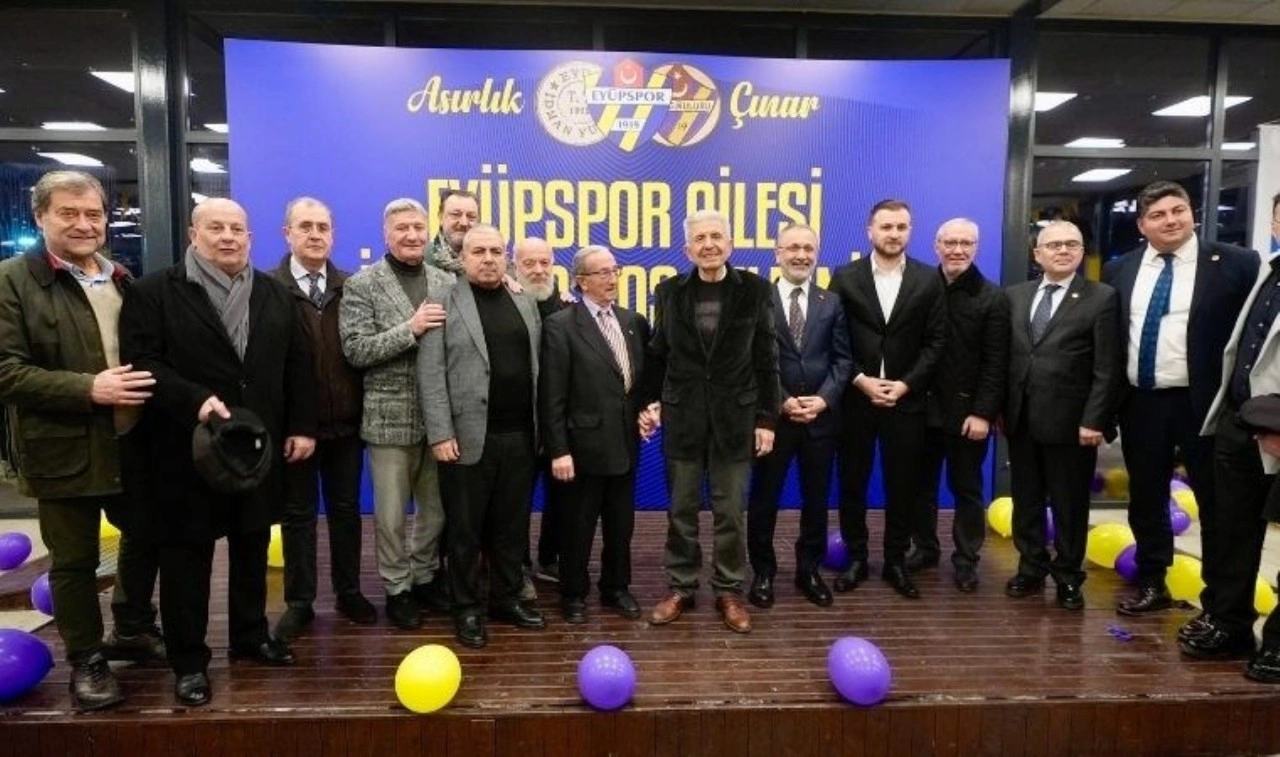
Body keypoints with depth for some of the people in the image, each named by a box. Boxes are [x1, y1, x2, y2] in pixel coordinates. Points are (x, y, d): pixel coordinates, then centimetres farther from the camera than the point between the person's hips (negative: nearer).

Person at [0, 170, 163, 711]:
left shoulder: (122, 279, 9)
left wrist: (146, 389, -1)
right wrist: (88, 388, -24)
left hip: (131, 444, 6)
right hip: (65, 450, -5)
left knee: (146, 539, 19)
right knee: (73, 562, 8)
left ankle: (132, 631, 40)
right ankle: (86, 661, 26)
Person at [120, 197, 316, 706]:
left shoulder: (274, 294, 9)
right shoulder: (154, 291, -4)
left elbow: (297, 364, 9)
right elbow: (141, 363, -12)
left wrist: (302, 426, 3)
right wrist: (196, 400, -25)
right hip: (188, 450, -4)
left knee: (252, 549, 16)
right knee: (186, 557, 7)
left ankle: (250, 635, 33)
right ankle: (189, 660, 20)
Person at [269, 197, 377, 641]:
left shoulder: (350, 287, 3)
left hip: (345, 421, 3)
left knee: (346, 509, 13)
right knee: (298, 513, 11)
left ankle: (348, 592, 28)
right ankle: (299, 602, 23)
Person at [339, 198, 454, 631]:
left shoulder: (446, 283, 7)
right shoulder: (362, 285, -5)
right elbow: (355, 351, -13)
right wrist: (410, 329, -21)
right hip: (390, 417, -4)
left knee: (437, 507, 16)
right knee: (392, 514, 8)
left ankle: (424, 576, 35)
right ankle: (397, 588, 26)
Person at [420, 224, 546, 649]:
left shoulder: (525, 304, 13)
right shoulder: (444, 303, -2)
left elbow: (536, 366, 13)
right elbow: (431, 373, -7)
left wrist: (539, 427, 9)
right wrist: (440, 433, -14)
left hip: (520, 436, 4)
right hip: (468, 437, -4)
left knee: (512, 526, 13)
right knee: (465, 529, 6)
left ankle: (507, 599, 27)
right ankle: (466, 609, 19)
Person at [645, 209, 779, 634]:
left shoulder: (755, 289, -2)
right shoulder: (670, 291, 2)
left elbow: (766, 358, -1)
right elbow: (657, 353, 8)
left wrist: (767, 418, -4)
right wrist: (648, 402, 3)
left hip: (735, 416, -1)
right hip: (682, 416, 1)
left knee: (730, 511, 7)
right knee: (681, 510, 10)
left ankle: (729, 591, 22)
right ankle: (680, 587, 25)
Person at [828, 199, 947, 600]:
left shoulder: (928, 279, 2)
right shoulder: (845, 277, 0)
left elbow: (936, 341, 0)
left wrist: (906, 384, -10)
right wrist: (861, 380, -12)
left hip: (906, 400, 1)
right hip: (856, 398, 0)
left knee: (903, 485, 8)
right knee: (853, 482, 8)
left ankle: (896, 561, 23)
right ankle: (856, 558, 22)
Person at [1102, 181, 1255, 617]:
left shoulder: (1236, 264, -5)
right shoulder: (1119, 270, 6)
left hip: (1203, 403, -4)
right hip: (1140, 403, 4)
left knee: (1215, 502, 8)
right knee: (1145, 499, 14)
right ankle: (1152, 585, 31)